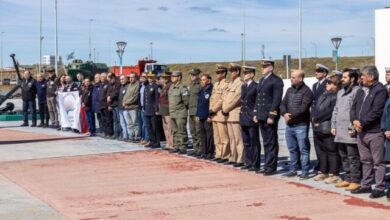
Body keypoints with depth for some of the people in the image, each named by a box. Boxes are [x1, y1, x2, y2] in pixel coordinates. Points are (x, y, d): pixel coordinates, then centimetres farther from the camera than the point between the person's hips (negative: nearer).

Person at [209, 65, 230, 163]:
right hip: (214, 115, 9)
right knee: (217, 137, 12)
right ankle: (218, 155, 18)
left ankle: (225, 156, 0)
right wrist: (210, 110, 5)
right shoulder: (216, 84, 17)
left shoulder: (226, 85, -10)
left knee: (224, 137, -5)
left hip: (221, 114, -9)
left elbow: (223, 100, -16)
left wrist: (213, 110, -14)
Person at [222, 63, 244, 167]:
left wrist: (225, 109, -8)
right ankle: (233, 158, 17)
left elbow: (235, 99, -16)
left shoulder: (240, 84, -10)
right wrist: (224, 109, 2)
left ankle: (240, 160, -4)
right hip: (229, 115, 9)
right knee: (231, 139, 11)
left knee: (238, 139, -6)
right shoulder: (230, 84, 18)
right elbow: (226, 98, 17)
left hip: (236, 115, -9)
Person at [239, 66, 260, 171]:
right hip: (244, 118, 8)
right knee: (246, 143, 12)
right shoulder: (243, 86, 14)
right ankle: (248, 163, 19)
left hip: (252, 119, -8)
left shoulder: (256, 86, -9)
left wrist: (256, 115, -14)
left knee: (254, 142, -1)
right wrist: (242, 114, 13)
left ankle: (255, 164, 4)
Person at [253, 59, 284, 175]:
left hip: (270, 117, -8)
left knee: (271, 143, -2)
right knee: (266, 143, 12)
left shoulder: (276, 81, -9)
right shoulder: (262, 80, 18)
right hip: (262, 117, 8)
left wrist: (271, 116, -19)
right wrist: (256, 113, 15)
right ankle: (267, 166, 17)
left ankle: (271, 167, 3)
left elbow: (277, 100, -15)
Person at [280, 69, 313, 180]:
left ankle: (305, 172, 2)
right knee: (292, 149, 14)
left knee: (303, 149, -3)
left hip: (301, 125, -7)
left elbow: (303, 107, -18)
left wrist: (291, 115, -18)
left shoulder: (306, 91, -8)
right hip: (289, 125, 7)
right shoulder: (289, 90, 14)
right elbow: (283, 104, 9)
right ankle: (293, 170, 24)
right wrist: (285, 114, -10)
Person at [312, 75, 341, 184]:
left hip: (328, 129, -9)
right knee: (322, 150, 16)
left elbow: (329, 111, -19)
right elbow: (315, 107, 18)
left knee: (332, 151, -2)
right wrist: (314, 118, 1)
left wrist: (317, 119, -9)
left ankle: (334, 175, 3)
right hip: (318, 128, 9)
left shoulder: (335, 97, -12)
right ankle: (323, 172, 26)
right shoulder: (323, 95, 17)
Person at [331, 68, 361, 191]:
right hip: (340, 131, 9)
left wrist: (353, 128, -18)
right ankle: (348, 179, 22)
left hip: (350, 131, -9)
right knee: (344, 156, 14)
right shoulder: (340, 92, 19)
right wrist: (333, 125, 14)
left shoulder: (357, 91, -9)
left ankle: (355, 181, 2)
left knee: (353, 157, -4)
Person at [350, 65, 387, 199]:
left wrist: (362, 123, -16)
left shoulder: (380, 90, -10)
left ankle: (379, 188, 4)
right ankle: (366, 185, 24)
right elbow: (354, 107, 14)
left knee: (378, 162, -1)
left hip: (374, 131, -8)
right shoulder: (361, 91, 16)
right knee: (365, 161, 15)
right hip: (361, 132, 8)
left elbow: (376, 111, -18)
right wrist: (354, 120, -5)